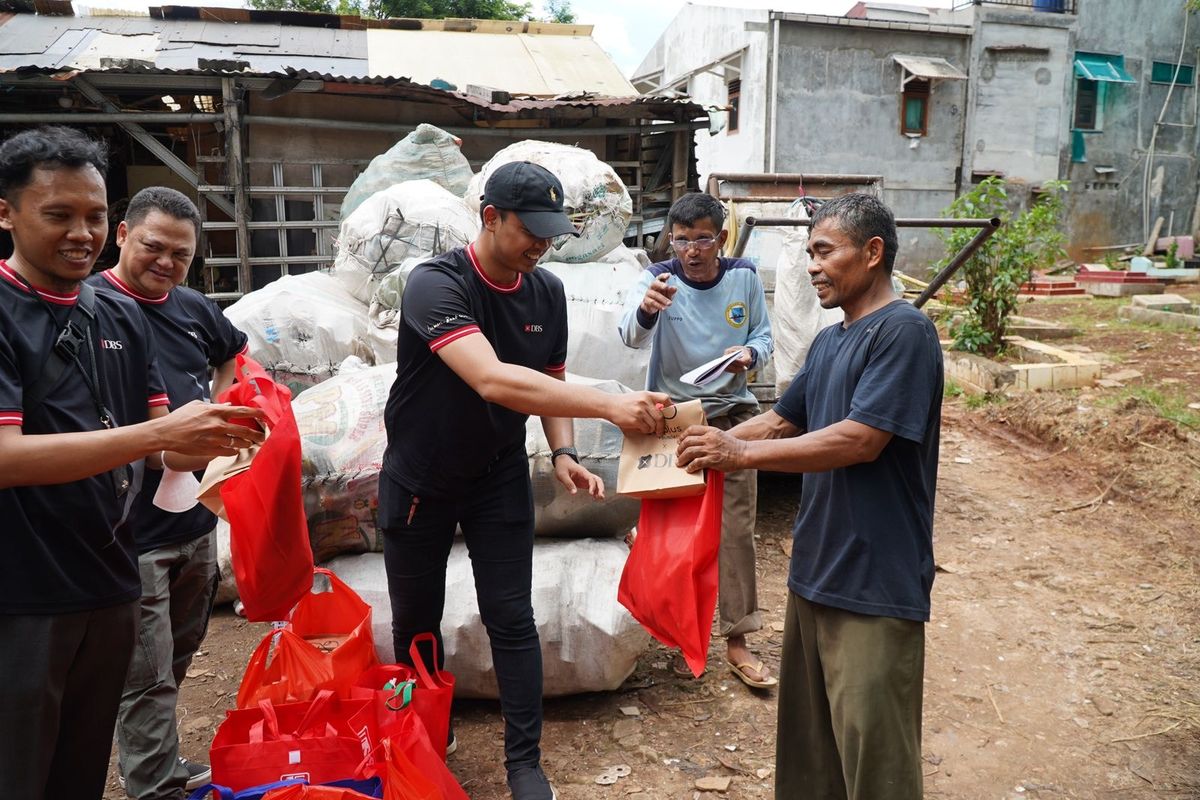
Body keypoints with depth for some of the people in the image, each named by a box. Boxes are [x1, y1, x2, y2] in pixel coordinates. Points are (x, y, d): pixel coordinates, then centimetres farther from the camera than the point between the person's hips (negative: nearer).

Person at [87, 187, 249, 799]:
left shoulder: (192, 306, 7)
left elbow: (233, 354, 27)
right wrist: (156, 448, -30)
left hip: (197, 517, 8)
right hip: (133, 528, -7)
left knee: (178, 656, 21)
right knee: (148, 675, 2)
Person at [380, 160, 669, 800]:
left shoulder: (547, 292, -6)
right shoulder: (435, 285, -25)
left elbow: (551, 380, 6)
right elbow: (492, 381, -41)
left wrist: (562, 453, -13)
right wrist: (610, 405, -46)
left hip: (499, 478, 3)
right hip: (419, 480, -3)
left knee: (512, 621, 1)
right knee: (416, 622, 12)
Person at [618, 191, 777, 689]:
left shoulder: (744, 278, -4)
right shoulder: (658, 279, -12)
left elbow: (764, 335, 6)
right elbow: (632, 338, -29)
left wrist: (750, 355, -18)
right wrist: (645, 309, -53)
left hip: (732, 414, 2)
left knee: (736, 531, 2)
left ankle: (736, 642, 13)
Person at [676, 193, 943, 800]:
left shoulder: (904, 332, -14)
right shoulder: (828, 342, 13)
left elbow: (859, 440, -22)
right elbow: (782, 421, 19)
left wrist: (741, 454, -20)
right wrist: (712, 445, 4)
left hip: (875, 584, -9)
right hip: (813, 571, 9)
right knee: (807, 738, 20)